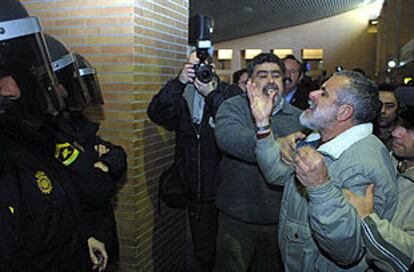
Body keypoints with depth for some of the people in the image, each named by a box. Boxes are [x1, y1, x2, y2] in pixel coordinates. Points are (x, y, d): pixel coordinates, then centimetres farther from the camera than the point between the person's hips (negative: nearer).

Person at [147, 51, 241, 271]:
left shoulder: (232, 94, -5)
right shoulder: (181, 96, 3)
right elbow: (156, 114, -14)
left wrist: (211, 94, -25)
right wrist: (179, 81, -23)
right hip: (195, 192, 3)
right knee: (202, 253, 21)